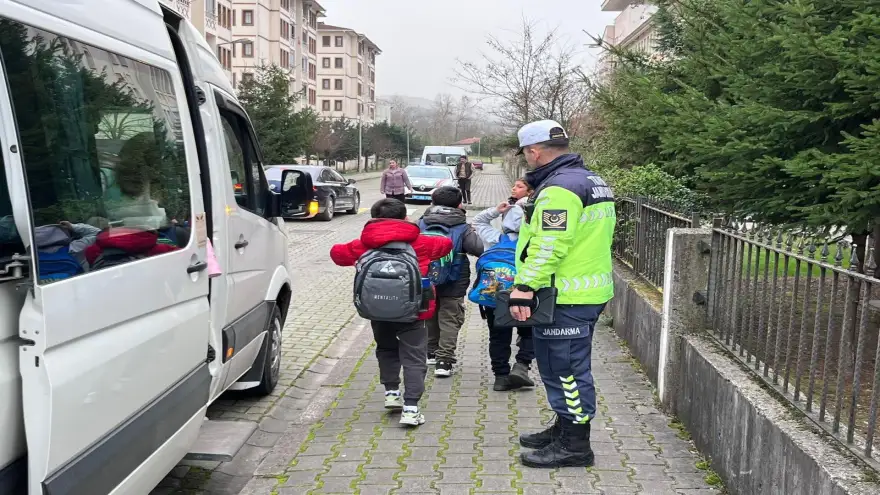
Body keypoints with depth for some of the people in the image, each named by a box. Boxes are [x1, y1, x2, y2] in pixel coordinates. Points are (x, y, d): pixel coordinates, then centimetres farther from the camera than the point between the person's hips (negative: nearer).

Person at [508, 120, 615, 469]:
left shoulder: (558, 188, -18)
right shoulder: (591, 181, 16)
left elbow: (548, 246, -26)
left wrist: (525, 287, -27)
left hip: (565, 298, -11)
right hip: (589, 291, 11)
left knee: (566, 368, -1)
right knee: (564, 365, 21)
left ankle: (574, 445, 9)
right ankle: (565, 428, 34)